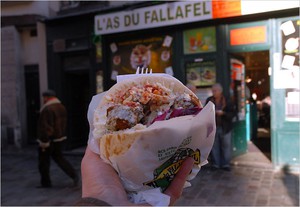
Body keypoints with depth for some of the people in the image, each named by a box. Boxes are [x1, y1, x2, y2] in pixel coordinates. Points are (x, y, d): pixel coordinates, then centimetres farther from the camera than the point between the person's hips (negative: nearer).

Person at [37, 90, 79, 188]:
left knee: (44, 161, 8)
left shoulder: (47, 109, -20)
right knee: (58, 157, 17)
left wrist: (44, 142, -20)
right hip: (59, 138, 8)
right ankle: (74, 175, 6)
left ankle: (46, 182, 18)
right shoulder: (61, 107, 7)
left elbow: (45, 127, -23)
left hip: (48, 139, -8)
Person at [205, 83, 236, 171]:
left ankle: (226, 164, 17)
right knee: (214, 146, 5)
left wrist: (223, 113, -19)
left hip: (225, 127, -1)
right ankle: (215, 164, 16)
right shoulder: (209, 100, 6)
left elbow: (233, 113, -4)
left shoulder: (227, 101, -2)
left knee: (226, 146, 5)